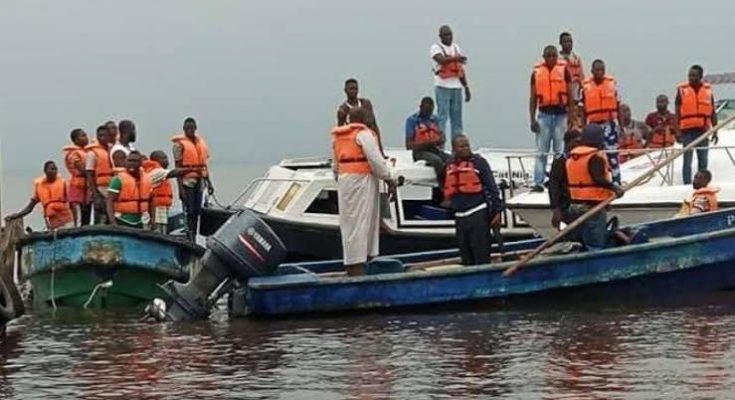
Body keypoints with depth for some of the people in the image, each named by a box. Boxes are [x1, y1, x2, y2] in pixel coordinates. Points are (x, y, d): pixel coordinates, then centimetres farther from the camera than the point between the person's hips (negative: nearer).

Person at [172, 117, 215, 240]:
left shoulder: (201, 142, 13)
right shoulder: (180, 144, -6)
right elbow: (178, 167, -9)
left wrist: (209, 183, 16)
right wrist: (180, 188, -15)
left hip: (199, 181, 6)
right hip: (187, 182, -6)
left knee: (197, 212, 9)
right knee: (189, 212, -9)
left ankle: (193, 239, 16)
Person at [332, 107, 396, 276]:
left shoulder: (337, 137, 15)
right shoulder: (364, 134, -9)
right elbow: (375, 159, -15)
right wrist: (388, 177, -5)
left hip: (343, 179, 7)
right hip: (362, 179, -7)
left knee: (348, 221, 11)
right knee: (360, 221, -7)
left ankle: (350, 263, 13)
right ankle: (357, 265, -9)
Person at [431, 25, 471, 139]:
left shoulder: (456, 48, 16)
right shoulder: (436, 48, -3)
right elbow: (441, 60, -25)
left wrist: (466, 87, 17)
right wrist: (455, 58, -41)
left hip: (456, 87, 6)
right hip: (443, 87, -6)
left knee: (457, 118, 7)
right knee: (442, 117, -9)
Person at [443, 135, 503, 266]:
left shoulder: (478, 162, -2)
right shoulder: (450, 165, 13)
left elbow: (492, 187, -5)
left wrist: (497, 211, -10)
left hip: (478, 214, -5)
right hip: (459, 216, 6)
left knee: (481, 255, -7)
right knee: (466, 258, 10)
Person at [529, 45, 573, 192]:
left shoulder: (564, 70, 2)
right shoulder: (537, 72, 7)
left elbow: (570, 95, 4)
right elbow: (533, 98, 10)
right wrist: (532, 119, 3)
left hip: (560, 114, -1)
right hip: (544, 114, 1)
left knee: (560, 151, 2)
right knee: (541, 152, -1)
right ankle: (538, 183, -1)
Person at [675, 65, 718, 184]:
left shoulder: (708, 90, 7)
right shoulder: (682, 90, 0)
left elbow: (713, 113, 10)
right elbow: (677, 112, -1)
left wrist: (715, 131, 6)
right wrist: (678, 131, -9)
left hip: (703, 130, 3)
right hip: (688, 130, -3)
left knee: (703, 161, 8)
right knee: (687, 160, -3)